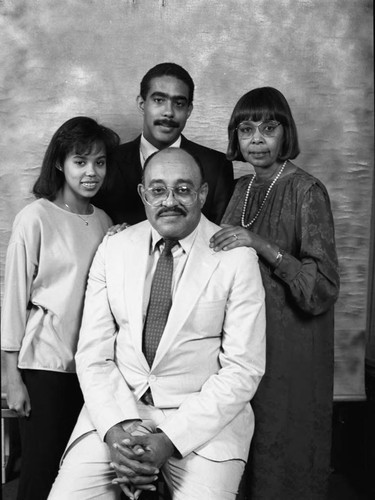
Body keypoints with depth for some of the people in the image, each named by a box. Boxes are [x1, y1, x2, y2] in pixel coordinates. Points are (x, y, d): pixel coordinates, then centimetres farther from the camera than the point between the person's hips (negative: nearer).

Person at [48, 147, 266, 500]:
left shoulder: (237, 258, -6)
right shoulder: (113, 249, 3)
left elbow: (243, 368, -8)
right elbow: (93, 353, 2)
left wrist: (171, 439, -15)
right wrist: (117, 428, -13)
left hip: (205, 417, -1)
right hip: (118, 407, 2)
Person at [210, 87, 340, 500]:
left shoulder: (306, 190, -11)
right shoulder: (241, 188, 7)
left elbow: (324, 287, -18)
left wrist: (262, 245, -25)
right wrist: (222, 246, -3)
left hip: (289, 341, -5)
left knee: (282, 446, 7)